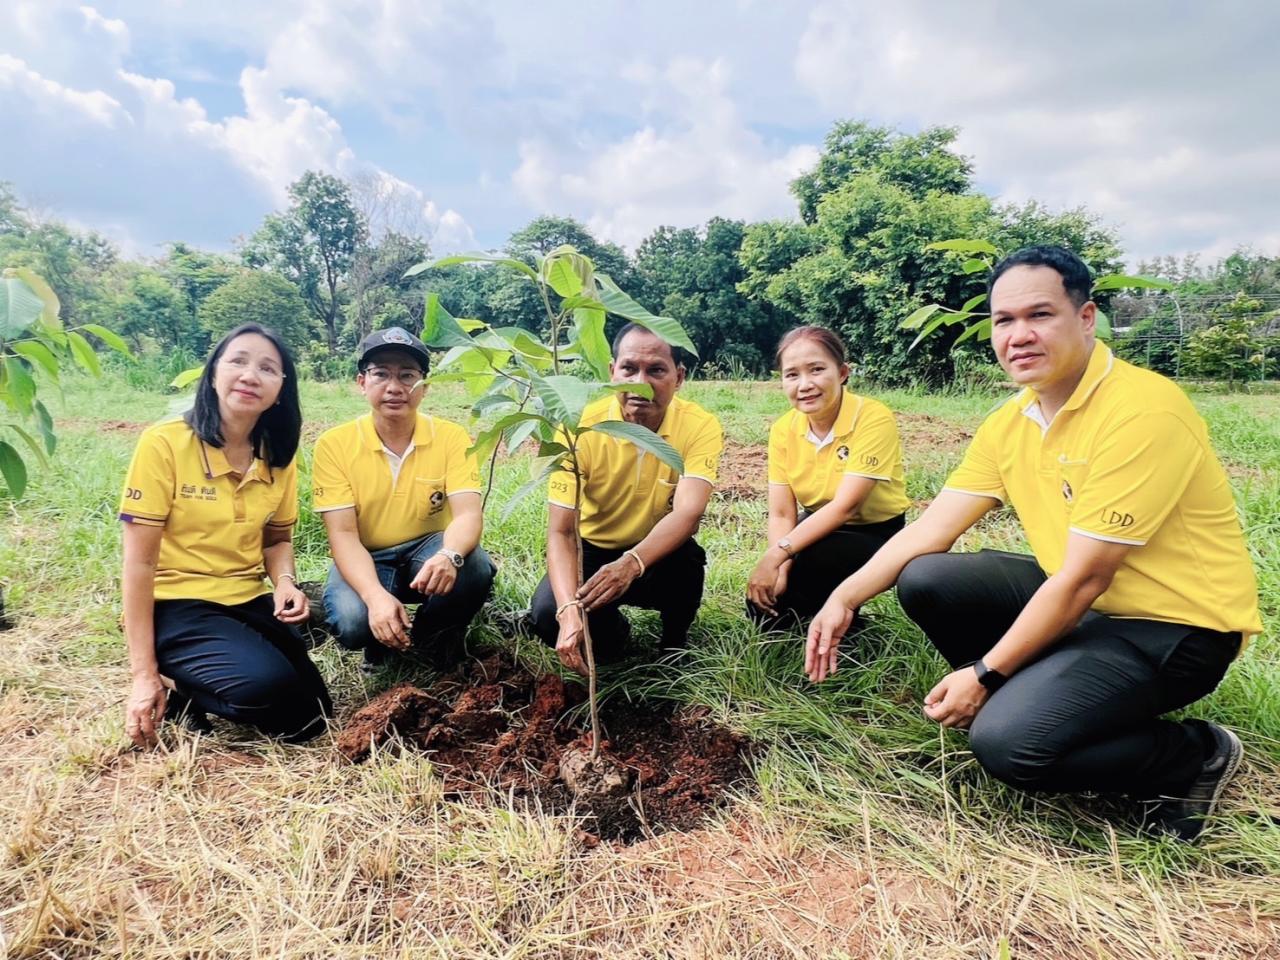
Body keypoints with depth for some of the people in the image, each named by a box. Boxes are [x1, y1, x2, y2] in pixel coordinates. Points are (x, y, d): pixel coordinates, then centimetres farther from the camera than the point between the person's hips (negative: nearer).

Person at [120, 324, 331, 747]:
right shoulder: (164, 443, -15)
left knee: (307, 720, 0)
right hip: (175, 604, -6)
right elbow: (139, 562, -14)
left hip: (248, 602, 6)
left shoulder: (278, 457, 0)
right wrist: (145, 672, -15)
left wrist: (285, 582, -12)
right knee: (266, 682, -31)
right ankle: (175, 687, 1)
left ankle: (188, 686, 21)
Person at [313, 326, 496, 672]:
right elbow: (343, 535, -17)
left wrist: (448, 557, -45)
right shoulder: (333, 444, -12)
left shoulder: (451, 436, -10)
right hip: (364, 560, 0)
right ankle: (382, 639, 9)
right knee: (351, 621, -31)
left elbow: (468, 513, -21)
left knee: (474, 567, -31)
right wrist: (376, 595, -36)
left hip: (428, 552, 1)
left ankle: (431, 636, 2)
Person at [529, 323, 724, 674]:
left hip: (660, 554, 0)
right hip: (592, 550, 0)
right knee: (548, 614, -27)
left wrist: (632, 563, -52)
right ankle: (614, 634, 10)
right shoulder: (581, 427, -21)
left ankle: (675, 645, -1)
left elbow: (688, 513, -33)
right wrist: (570, 611, -41)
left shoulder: (701, 427, -19)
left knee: (686, 557, -34)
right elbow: (559, 531, -24)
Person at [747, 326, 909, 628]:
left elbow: (845, 506, -29)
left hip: (876, 535, -4)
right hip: (822, 529, 4)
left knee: (812, 559, -34)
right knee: (763, 607, -16)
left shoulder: (874, 418, -23)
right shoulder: (783, 429, -7)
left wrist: (778, 554, -35)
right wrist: (781, 565, -28)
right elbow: (781, 514, -9)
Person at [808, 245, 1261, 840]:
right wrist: (845, 598, -13)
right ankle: (1025, 694, 9)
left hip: (1173, 625, -7)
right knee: (925, 581, -7)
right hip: (1077, 601, 7)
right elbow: (931, 528, -1)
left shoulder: (1142, 411, -23)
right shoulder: (1011, 422, 0)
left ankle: (1194, 758, 2)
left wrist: (983, 675, -18)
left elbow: (1083, 579, -24)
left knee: (1007, 741, -23)